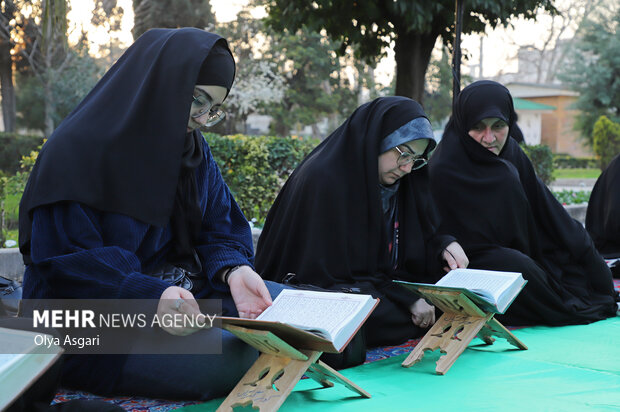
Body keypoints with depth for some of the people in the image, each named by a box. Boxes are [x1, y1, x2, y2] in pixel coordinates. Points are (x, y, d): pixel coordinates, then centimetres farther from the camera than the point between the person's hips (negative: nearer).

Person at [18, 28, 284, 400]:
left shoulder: (194, 149, 8)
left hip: (183, 291, 8)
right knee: (227, 363, -28)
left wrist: (233, 271, -19)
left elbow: (220, 232, 6)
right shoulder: (77, 150, -15)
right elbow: (65, 262, -21)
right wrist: (149, 295, -36)